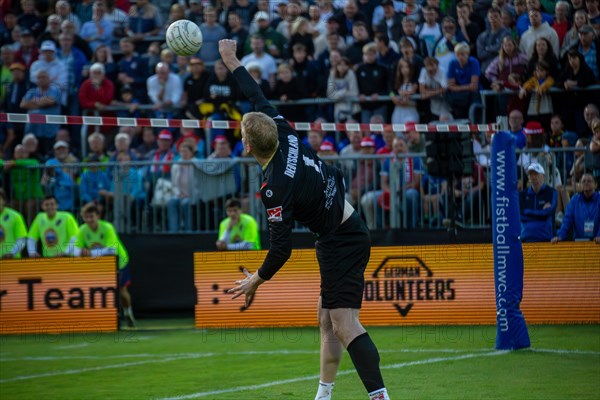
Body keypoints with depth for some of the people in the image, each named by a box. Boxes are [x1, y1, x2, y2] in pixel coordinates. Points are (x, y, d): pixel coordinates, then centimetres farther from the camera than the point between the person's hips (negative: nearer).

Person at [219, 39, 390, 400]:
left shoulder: (276, 188, -23)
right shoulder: (288, 138, -3)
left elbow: (282, 248, -19)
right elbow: (261, 100, 15)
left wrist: (257, 280, -4)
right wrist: (234, 64, 24)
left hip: (340, 244, -10)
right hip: (352, 231, 10)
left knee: (344, 324, -18)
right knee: (328, 321, 15)